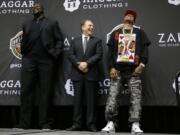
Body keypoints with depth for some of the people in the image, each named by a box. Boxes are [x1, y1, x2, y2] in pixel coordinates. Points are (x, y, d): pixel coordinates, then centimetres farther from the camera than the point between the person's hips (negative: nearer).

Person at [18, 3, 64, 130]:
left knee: (45, 92, -1)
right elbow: (23, 40, 21)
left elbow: (60, 40, 6)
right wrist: (23, 52, 6)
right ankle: (24, 123, 5)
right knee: (26, 91, 0)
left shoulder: (52, 23, 12)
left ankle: (45, 123, 4)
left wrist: (54, 54, -6)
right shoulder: (26, 24, 22)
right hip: (28, 60, 3)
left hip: (46, 61, -2)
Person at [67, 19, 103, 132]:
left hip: (91, 74, -1)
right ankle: (77, 124, 6)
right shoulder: (75, 41, 17)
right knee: (78, 100, 2)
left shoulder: (97, 41, 11)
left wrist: (87, 63, -13)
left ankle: (91, 124, 3)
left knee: (91, 100, -1)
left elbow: (99, 55, -2)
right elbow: (71, 55, 6)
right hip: (77, 73, 2)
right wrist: (79, 64, -10)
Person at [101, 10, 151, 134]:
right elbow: (111, 52, 11)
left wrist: (142, 65, -9)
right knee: (113, 97, -6)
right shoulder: (116, 33, 19)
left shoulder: (140, 32, 16)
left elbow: (144, 50, 6)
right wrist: (112, 67, -2)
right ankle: (111, 123, -4)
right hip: (118, 70, 1)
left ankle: (135, 125, -8)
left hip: (134, 70, -1)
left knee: (136, 98, -8)